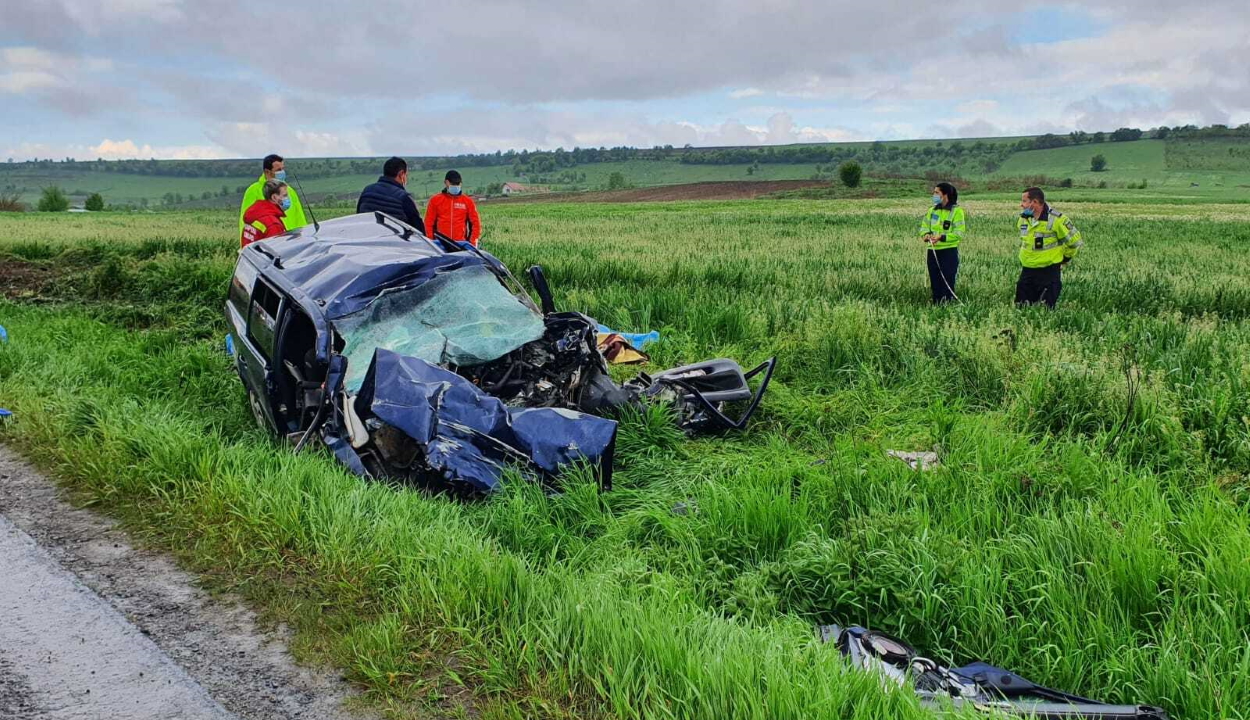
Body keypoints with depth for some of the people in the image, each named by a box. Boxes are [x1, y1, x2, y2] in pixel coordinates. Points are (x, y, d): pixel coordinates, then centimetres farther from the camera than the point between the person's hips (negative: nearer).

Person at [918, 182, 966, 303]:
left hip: (949, 251, -6)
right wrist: (926, 235, -11)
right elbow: (924, 227, 12)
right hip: (933, 251, 6)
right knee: (935, 284, 10)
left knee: (947, 284, -4)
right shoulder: (932, 210, 11)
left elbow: (959, 233, -12)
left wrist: (941, 237, -22)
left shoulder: (956, 211, -7)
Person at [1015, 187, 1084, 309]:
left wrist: (1065, 258, 2)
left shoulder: (1056, 219, -17)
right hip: (1027, 271, 6)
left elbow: (1074, 240, -6)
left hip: (1049, 272, -6)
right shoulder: (1024, 218, 4)